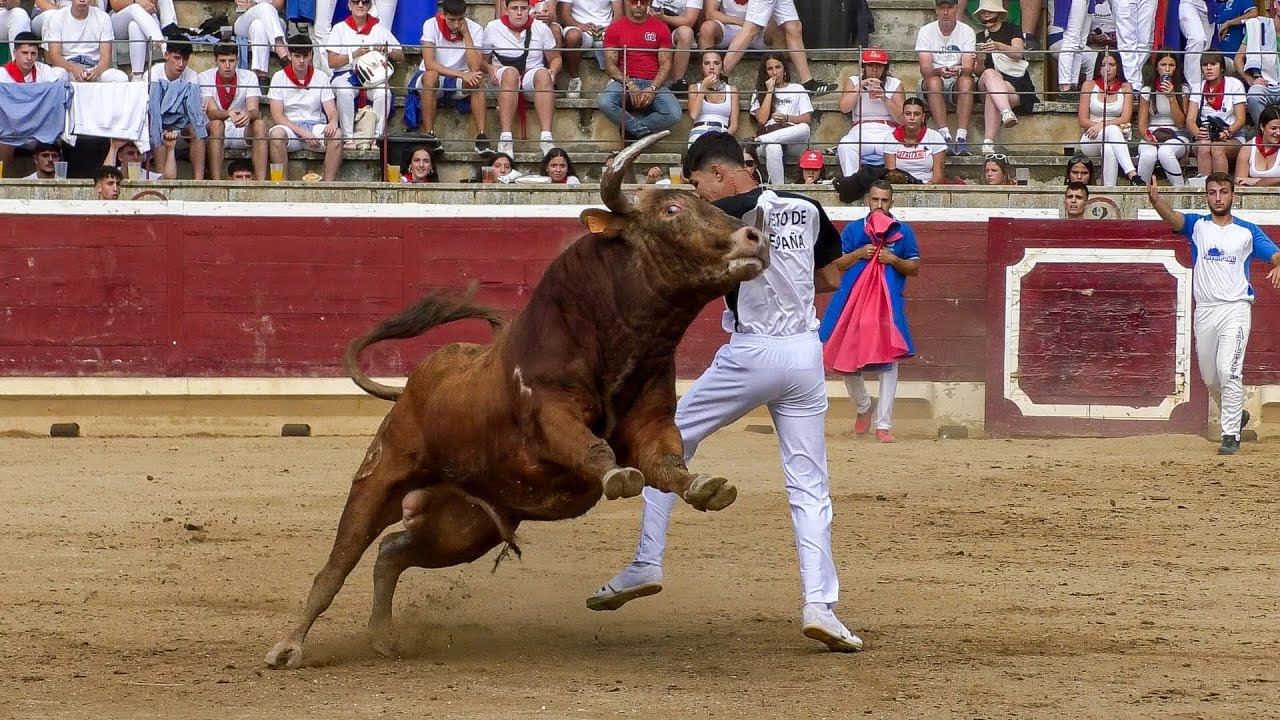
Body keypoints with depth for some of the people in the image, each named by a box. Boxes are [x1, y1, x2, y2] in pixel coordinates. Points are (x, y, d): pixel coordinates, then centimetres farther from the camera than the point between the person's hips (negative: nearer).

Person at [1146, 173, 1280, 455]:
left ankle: (1231, 436, -14)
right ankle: (1237, 414, 38)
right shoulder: (1197, 226, 6)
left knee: (1228, 371, -17)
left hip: (1236, 308, -3)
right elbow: (1172, 217, -14)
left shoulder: (1248, 232, 5)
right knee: (1210, 376, 12)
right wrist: (1155, 199, -36)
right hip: (1204, 311, 3)